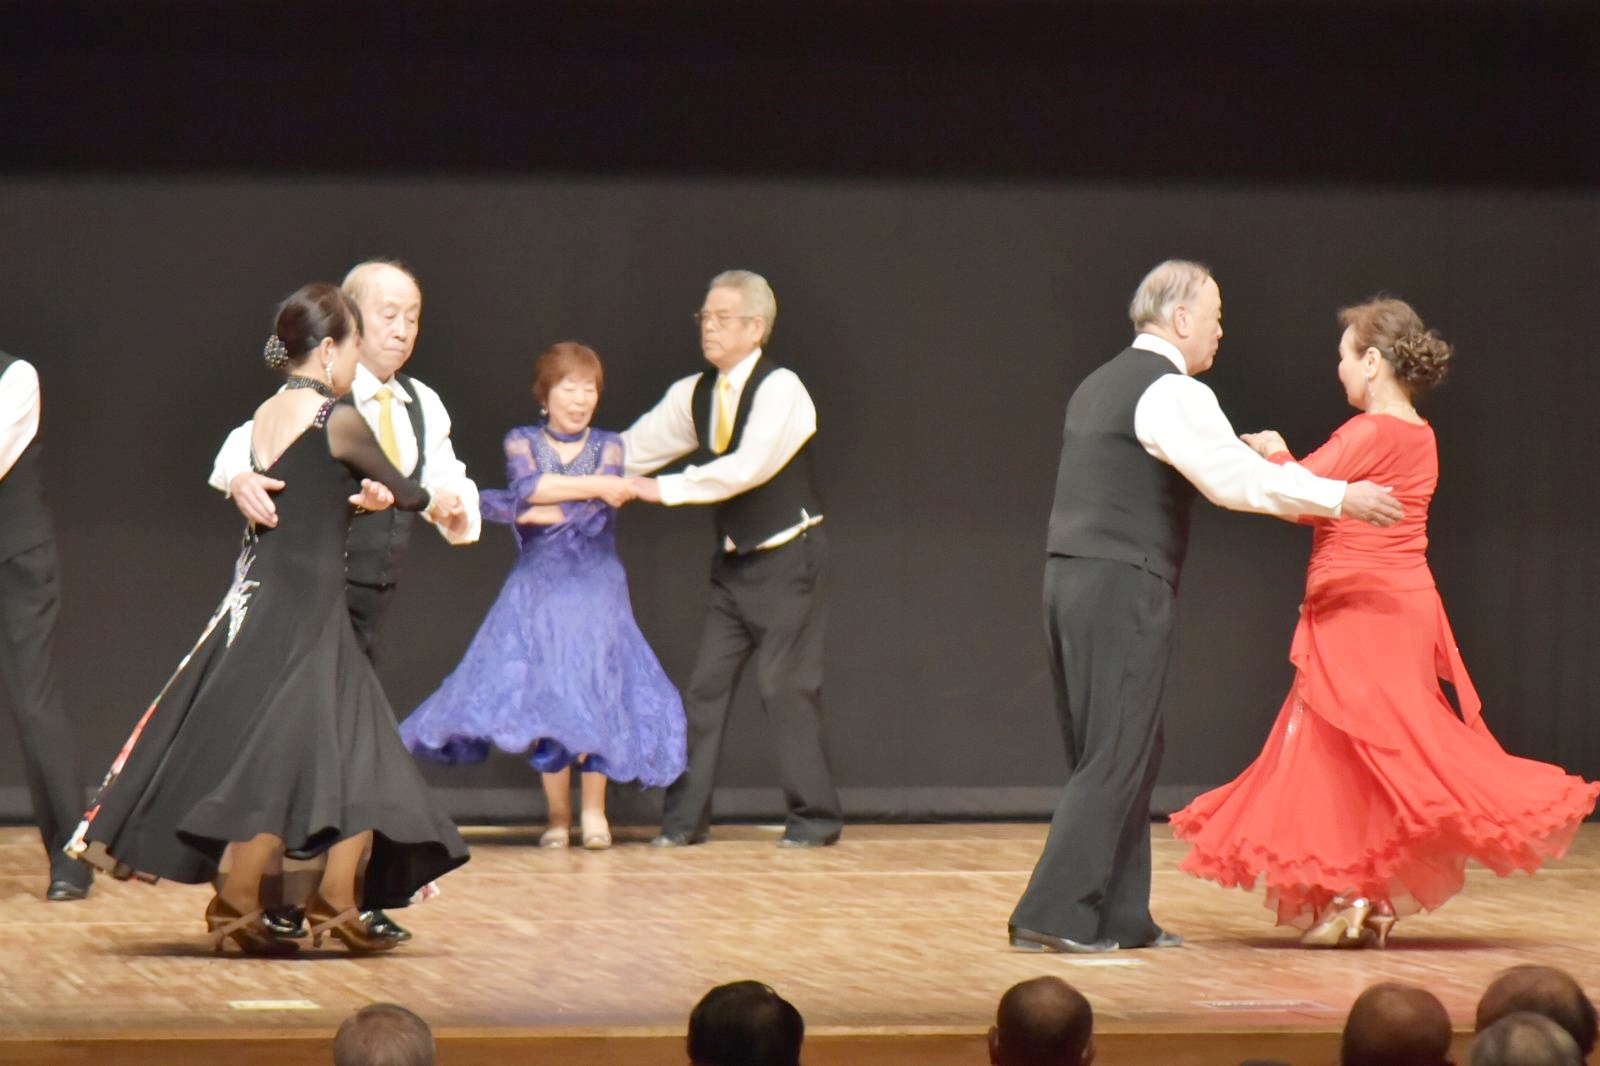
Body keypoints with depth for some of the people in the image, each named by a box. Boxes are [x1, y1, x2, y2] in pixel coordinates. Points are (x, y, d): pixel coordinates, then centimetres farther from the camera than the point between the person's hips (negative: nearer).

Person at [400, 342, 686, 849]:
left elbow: (596, 514, -9)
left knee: (596, 690, -11)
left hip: (594, 585, 0)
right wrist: (594, 485, -19)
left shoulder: (608, 446, 7)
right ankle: (557, 814, 2)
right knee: (544, 696, -5)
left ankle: (594, 811, -3)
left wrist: (530, 511, -11)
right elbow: (529, 485, -14)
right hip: (538, 587, 0)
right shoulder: (522, 442, 7)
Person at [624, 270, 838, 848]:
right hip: (733, 562, 7)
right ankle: (685, 817, 7)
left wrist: (666, 489, -27)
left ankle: (815, 816, 3)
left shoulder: (780, 389, -16)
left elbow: (749, 466, -27)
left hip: (785, 559, -7)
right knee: (705, 686, 4)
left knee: (786, 686, -7)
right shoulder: (694, 395, 6)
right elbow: (635, 449, 9)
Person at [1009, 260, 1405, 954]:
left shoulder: (1100, 386, 20)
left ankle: (1121, 918, 16)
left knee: (1127, 753, 14)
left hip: (1070, 578, 9)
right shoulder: (1170, 392, -10)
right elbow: (1234, 479, -20)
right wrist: (1340, 499, -16)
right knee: (1115, 758, -7)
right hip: (1123, 586, -9)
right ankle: (1052, 916, -11)